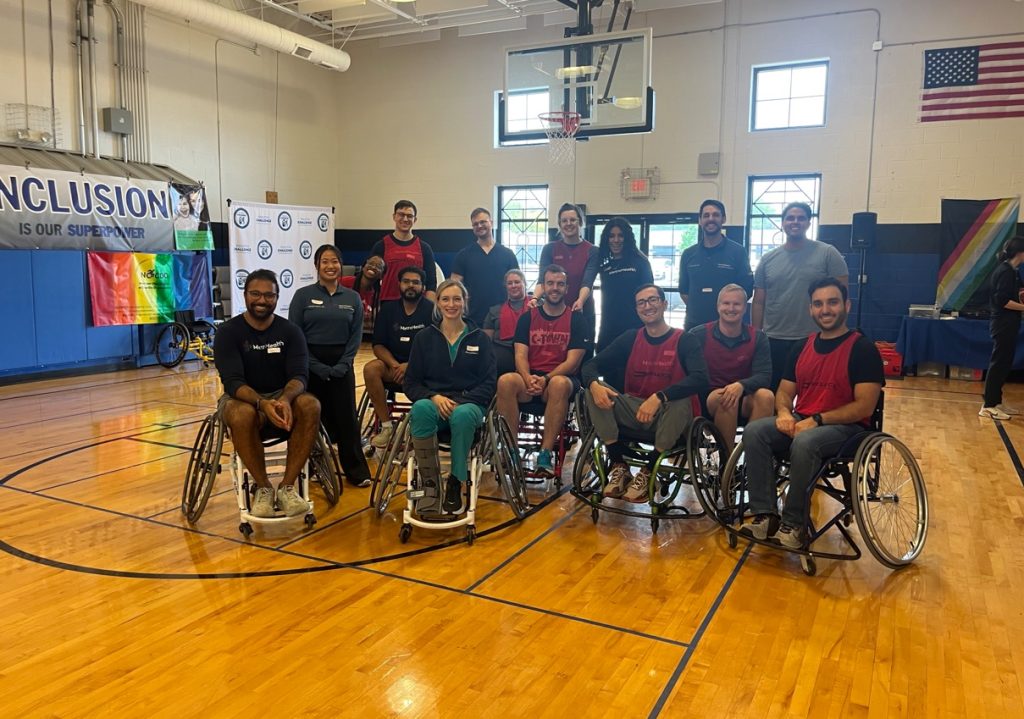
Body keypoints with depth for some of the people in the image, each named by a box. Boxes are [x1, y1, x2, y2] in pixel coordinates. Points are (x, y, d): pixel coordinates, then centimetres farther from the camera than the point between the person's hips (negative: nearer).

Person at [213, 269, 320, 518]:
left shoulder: (290, 331, -1)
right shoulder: (228, 332, -7)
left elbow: (300, 376, -13)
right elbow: (233, 382, -18)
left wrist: (285, 399, -36)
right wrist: (262, 403, -38)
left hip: (282, 397, 2)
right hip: (242, 397, -2)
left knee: (310, 406, -31)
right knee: (242, 415, -38)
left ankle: (287, 487, -22)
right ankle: (263, 488, -18)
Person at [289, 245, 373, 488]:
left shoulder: (352, 298, 6)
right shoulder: (303, 295, -1)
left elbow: (356, 335, 3)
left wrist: (342, 365, -9)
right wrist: (317, 366, -11)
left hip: (342, 366, 1)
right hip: (311, 366, -1)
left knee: (346, 417, 1)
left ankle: (357, 471, 8)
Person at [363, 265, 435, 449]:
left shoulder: (432, 310, -1)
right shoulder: (388, 309, 10)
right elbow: (378, 346, 5)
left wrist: (410, 365, -21)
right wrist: (394, 365, -15)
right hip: (393, 364, 3)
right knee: (370, 369, -26)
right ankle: (386, 426, -20)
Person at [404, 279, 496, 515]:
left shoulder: (479, 338, 11)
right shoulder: (424, 338, 13)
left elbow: (488, 383, 4)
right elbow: (410, 383, 9)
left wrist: (461, 402, -13)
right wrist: (434, 397, -12)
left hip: (468, 404, -1)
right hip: (432, 401, 1)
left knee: (462, 416, -39)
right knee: (421, 409, -37)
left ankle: (455, 483, -22)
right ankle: (429, 483, -26)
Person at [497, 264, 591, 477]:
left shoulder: (576, 319, 6)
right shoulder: (528, 317, 13)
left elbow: (572, 361, -4)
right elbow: (520, 356, 3)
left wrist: (546, 379, -19)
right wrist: (528, 379, -19)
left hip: (561, 378, -2)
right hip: (530, 378, 2)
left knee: (560, 384, -39)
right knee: (505, 381, -32)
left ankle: (545, 454, -34)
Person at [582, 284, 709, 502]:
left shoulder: (684, 340, -6)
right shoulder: (630, 338, 5)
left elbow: (700, 379, -24)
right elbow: (591, 365, -2)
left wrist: (658, 397, -37)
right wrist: (594, 384, -27)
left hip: (669, 417, -3)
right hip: (634, 412, 3)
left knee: (680, 400, -36)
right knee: (595, 389, -19)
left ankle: (648, 472, -17)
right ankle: (619, 466, -15)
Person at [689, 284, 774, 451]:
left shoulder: (757, 338, 2)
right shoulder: (698, 335, -3)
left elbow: (764, 376, -9)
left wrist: (741, 385, -31)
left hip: (744, 401, 2)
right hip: (708, 401, -2)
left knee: (765, 396, -28)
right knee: (723, 398, -35)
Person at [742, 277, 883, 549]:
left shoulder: (862, 348, -5)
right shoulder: (802, 348, 13)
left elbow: (865, 406, -13)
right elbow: (784, 392, 15)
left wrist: (816, 420, -20)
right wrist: (783, 412, -10)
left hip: (846, 427, -6)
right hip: (800, 422, 6)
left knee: (805, 443, -37)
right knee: (754, 432, -21)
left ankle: (794, 526, -22)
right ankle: (765, 516, -21)